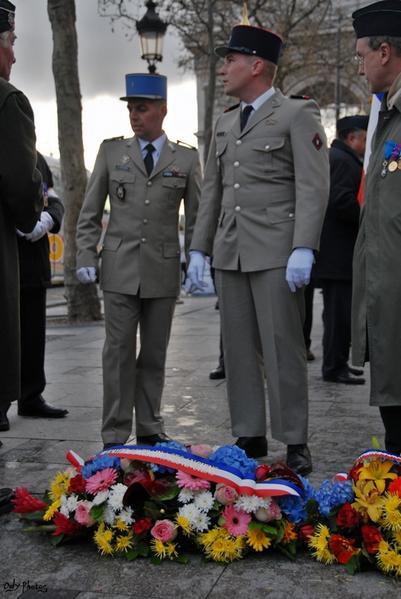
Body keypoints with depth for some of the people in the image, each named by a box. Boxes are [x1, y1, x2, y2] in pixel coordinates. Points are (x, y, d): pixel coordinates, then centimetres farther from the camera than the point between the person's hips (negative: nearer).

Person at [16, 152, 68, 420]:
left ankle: (31, 398, 21)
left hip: (34, 264, 6)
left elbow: (54, 202, 13)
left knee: (33, 335, 11)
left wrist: (47, 219, -9)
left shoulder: (37, 159, 18)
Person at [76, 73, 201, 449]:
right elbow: (90, 213, 8)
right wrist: (86, 258, -2)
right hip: (119, 268, 0)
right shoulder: (111, 151, 7)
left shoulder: (186, 159, 7)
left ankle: (149, 429, 19)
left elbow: (196, 218, 8)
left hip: (163, 270, 1)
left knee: (154, 354, 8)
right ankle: (115, 435, 6)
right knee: (119, 351, -2)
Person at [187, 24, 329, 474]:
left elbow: (313, 186, -10)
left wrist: (303, 249, -19)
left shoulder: (298, 115, -1)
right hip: (229, 252, 6)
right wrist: (199, 248, 13)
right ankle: (249, 436, 17)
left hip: (276, 252, -6)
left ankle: (294, 441, 7)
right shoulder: (224, 124, 18)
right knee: (238, 349, 8)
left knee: (282, 348, -4)